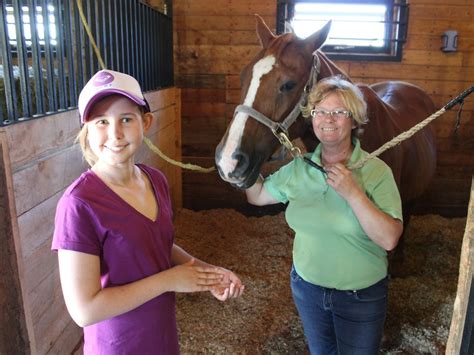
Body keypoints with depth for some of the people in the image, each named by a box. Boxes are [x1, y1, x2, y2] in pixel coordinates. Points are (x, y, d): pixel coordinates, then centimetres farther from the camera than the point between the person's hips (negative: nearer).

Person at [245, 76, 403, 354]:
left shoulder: (376, 171, -18)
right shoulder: (299, 167, -6)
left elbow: (389, 239, -25)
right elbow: (256, 196, 3)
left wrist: (352, 193, -33)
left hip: (361, 296, -3)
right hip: (307, 287, 4)